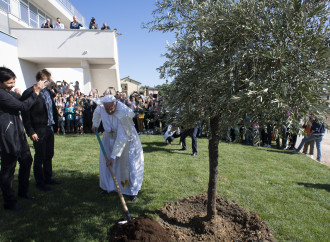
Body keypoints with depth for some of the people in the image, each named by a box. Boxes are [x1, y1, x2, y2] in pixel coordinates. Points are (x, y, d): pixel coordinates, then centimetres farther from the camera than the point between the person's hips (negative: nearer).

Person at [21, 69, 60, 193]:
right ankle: (40, 182, 20)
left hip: (49, 128, 7)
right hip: (39, 131, -7)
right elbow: (25, 114, -13)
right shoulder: (29, 93, -12)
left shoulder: (48, 92, 11)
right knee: (40, 157, 5)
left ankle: (48, 178, 32)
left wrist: (54, 124, 11)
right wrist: (31, 131, -16)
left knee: (49, 155, 16)